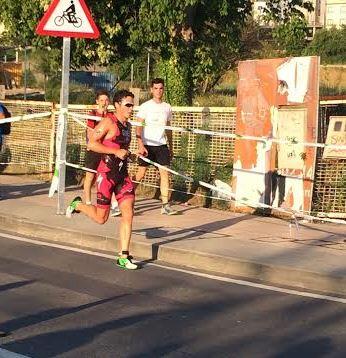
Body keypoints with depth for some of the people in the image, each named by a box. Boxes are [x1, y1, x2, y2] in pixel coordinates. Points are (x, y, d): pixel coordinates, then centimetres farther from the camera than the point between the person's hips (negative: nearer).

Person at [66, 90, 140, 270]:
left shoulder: (127, 125, 14)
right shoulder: (108, 122, -11)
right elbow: (91, 144, -18)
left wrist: (128, 154, 11)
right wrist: (116, 152, -21)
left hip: (123, 174, 7)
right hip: (106, 173, -7)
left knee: (128, 214, -4)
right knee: (101, 218, 1)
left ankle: (123, 257, 1)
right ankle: (77, 205, 31)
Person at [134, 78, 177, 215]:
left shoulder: (167, 107, 10)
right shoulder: (145, 106, -3)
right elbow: (138, 128, -7)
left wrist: (171, 147, 16)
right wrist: (140, 145, -17)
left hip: (162, 145, 4)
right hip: (147, 145, -4)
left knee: (165, 173, -5)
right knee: (140, 174, -3)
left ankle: (165, 205, -4)